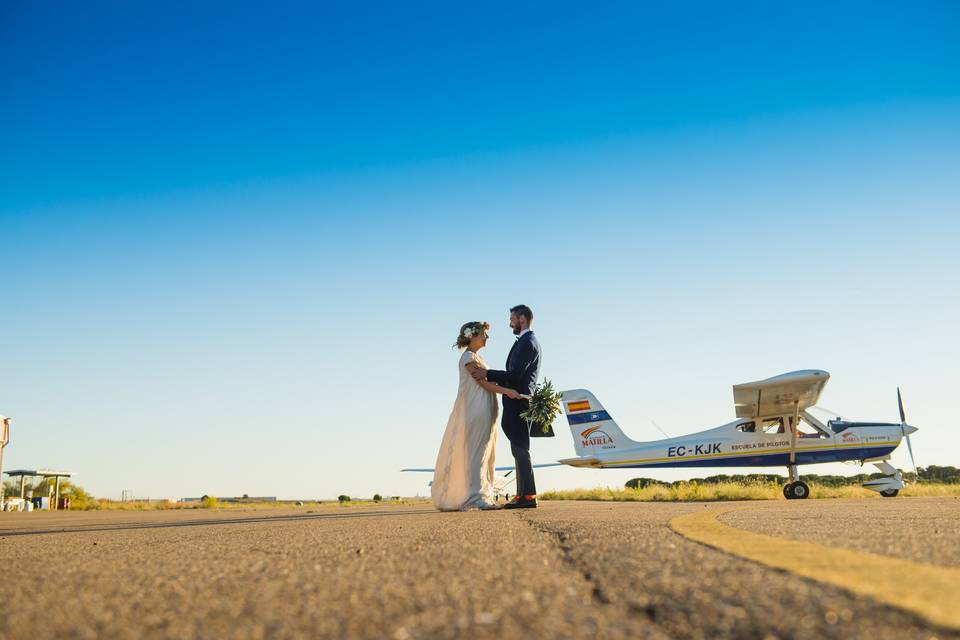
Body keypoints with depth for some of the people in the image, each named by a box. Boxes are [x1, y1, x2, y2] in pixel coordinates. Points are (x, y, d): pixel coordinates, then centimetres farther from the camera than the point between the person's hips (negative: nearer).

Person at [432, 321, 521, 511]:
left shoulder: (476, 356, 21)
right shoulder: (469, 356, -8)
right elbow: (483, 382, -16)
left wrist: (506, 392, 9)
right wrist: (507, 391, -24)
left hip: (484, 412, 9)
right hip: (474, 411, -9)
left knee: (483, 454, 9)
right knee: (475, 452, -10)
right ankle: (476, 498, -11)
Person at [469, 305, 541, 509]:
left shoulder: (528, 343, -10)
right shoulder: (526, 342, 21)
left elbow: (515, 375, -20)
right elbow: (514, 375, 17)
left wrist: (487, 374, -15)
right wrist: (486, 375, 8)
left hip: (519, 403, -10)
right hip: (517, 404, 10)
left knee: (520, 449, -10)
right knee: (519, 450, 10)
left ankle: (528, 496, -8)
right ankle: (523, 495, 13)